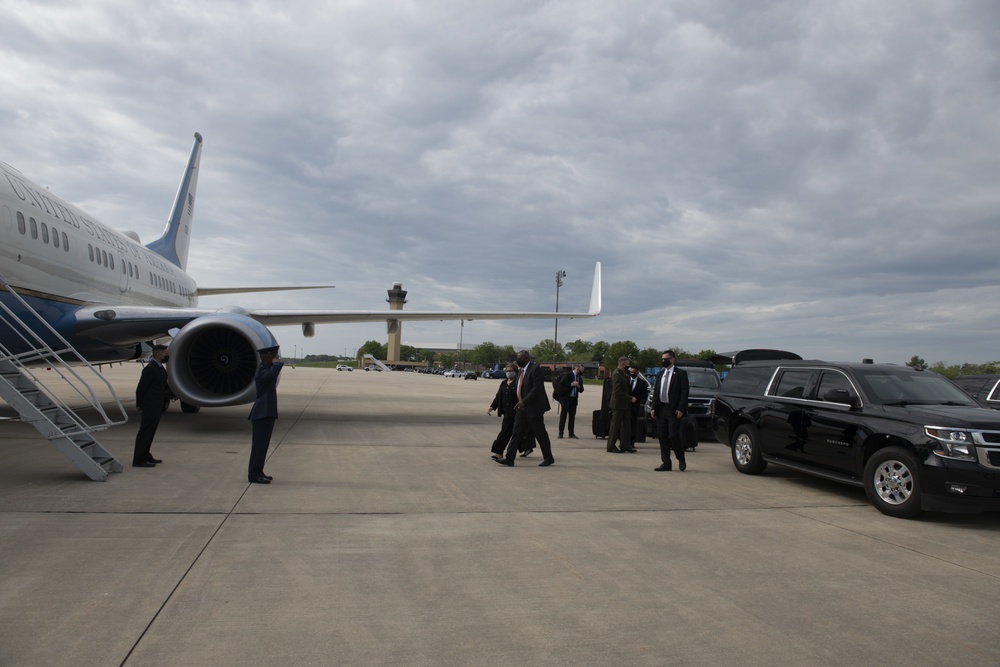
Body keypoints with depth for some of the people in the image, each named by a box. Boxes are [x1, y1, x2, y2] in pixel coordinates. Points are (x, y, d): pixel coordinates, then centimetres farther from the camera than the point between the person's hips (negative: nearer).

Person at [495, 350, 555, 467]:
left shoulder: (535, 369, -15)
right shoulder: (521, 371, 13)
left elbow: (537, 388, -23)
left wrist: (524, 402, -26)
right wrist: (519, 403, 12)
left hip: (533, 408, -8)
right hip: (522, 408, 8)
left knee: (540, 433, 3)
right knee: (517, 432, 5)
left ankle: (548, 458, 18)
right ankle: (509, 458, 6)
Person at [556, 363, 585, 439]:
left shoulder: (579, 378, 16)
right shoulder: (568, 375, -4)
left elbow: (581, 390, 17)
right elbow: (562, 382, -18)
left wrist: (578, 386, -4)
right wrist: (571, 384, -16)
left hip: (574, 399, 6)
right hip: (566, 398, -6)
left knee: (572, 416, 4)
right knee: (563, 415, -2)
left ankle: (571, 433, 9)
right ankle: (561, 432, 2)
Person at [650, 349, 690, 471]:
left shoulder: (681, 373, -2)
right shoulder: (660, 374, 16)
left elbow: (684, 392, -8)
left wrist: (681, 409, -15)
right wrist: (654, 408, 7)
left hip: (673, 410, -6)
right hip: (661, 409, 6)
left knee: (673, 436, -9)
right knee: (662, 437, 6)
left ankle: (681, 460, 12)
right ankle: (666, 463, 13)